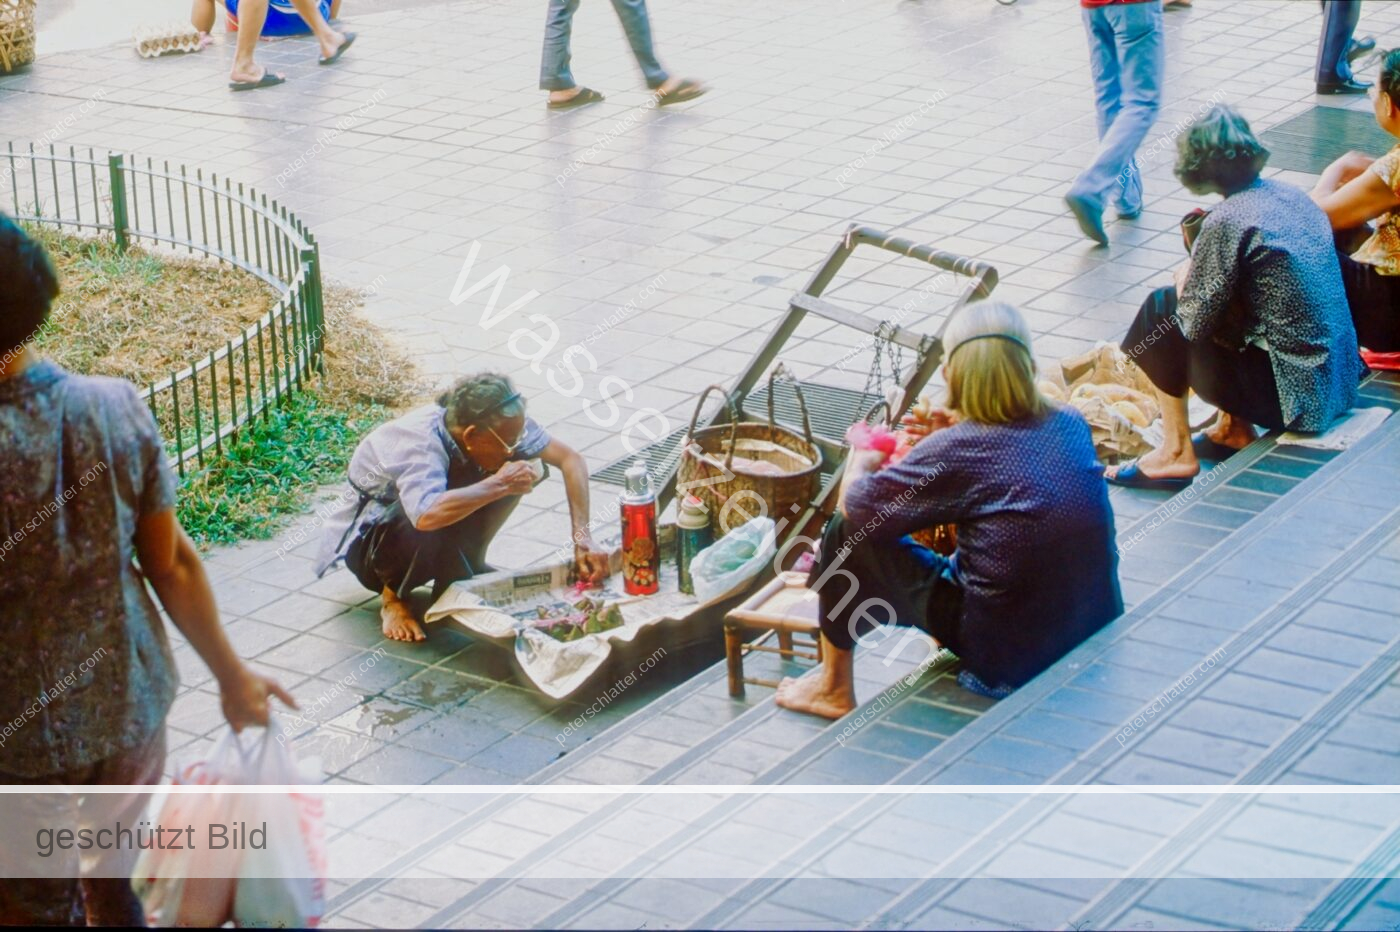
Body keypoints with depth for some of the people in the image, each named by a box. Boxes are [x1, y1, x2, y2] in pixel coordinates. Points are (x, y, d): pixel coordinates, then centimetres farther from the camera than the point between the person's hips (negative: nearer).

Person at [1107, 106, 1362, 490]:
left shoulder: (1227, 223, -18)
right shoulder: (1291, 196, 6)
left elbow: (1194, 322, -12)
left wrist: (1185, 282, 9)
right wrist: (1194, 278, 14)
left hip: (1293, 394, -8)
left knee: (1162, 310, 5)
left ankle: (1176, 455, 11)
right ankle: (1235, 429, 25)